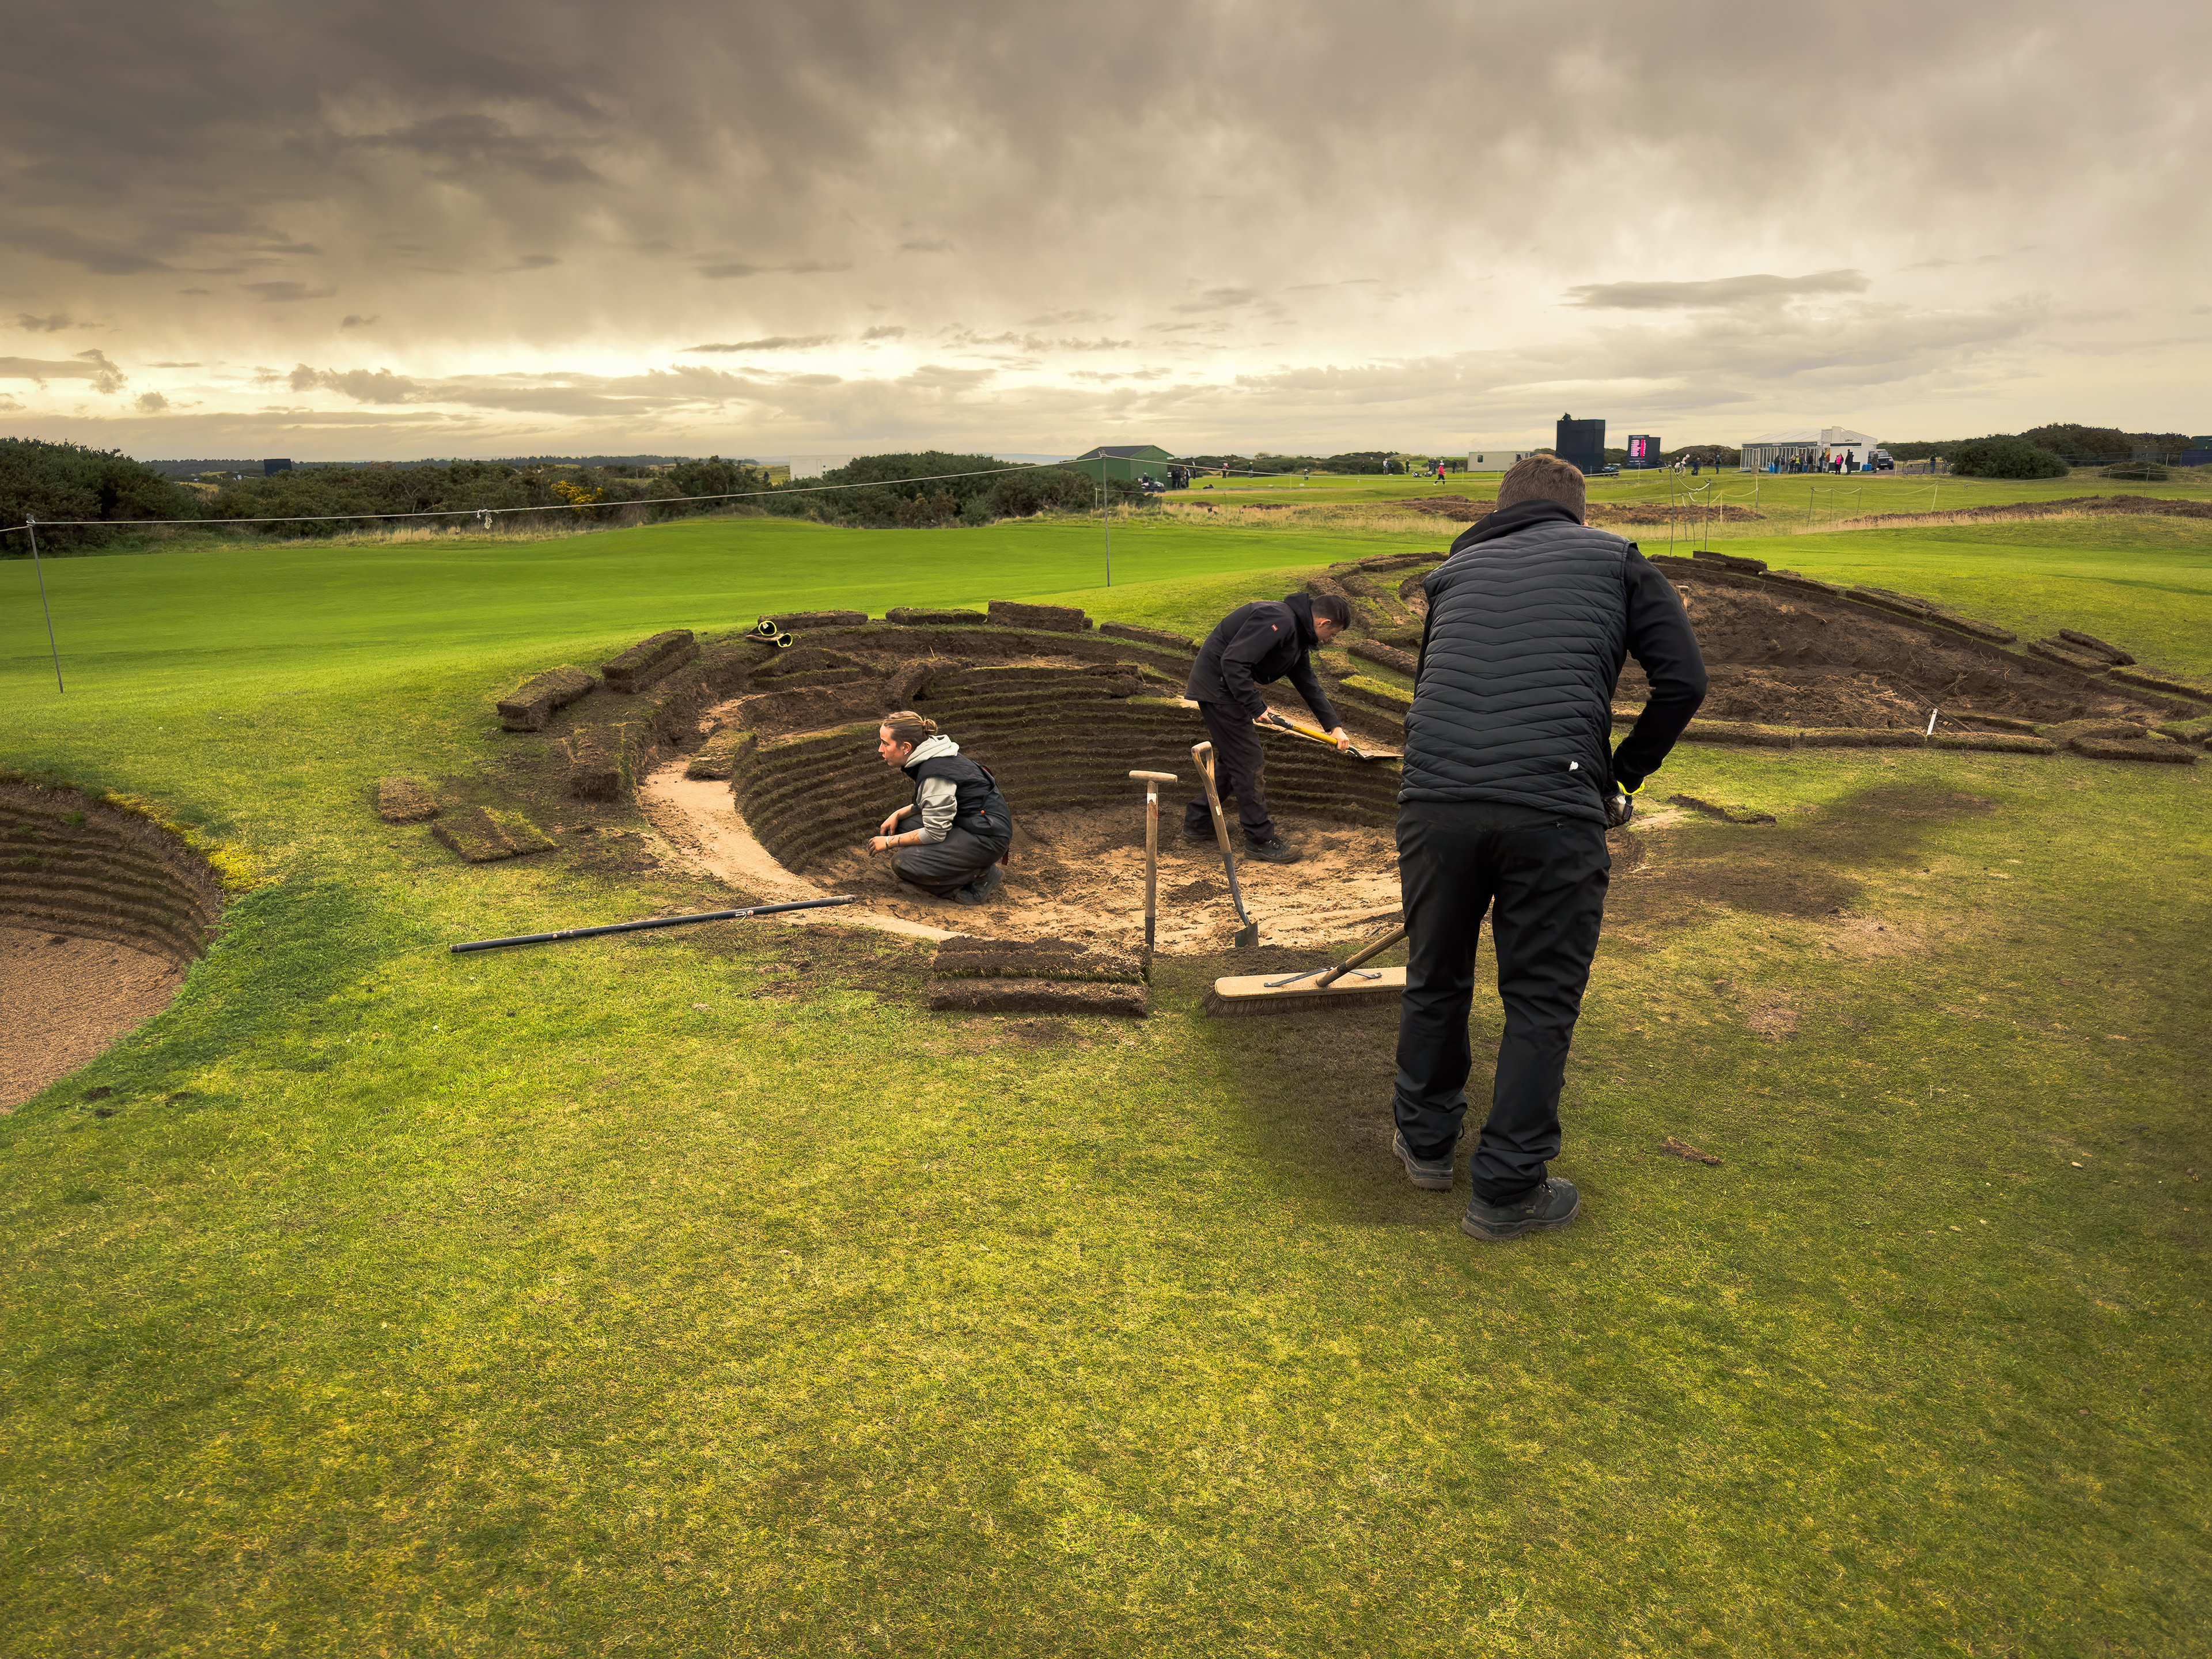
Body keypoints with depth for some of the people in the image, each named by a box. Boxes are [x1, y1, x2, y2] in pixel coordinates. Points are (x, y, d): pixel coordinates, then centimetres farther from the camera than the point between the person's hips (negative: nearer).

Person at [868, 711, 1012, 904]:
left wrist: (890, 843, -9)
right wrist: (898, 815, 6)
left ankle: (983, 875, -6)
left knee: (903, 863, -15)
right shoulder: (931, 757, 4)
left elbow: (935, 834, -21)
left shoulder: (935, 775, -24)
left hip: (987, 837, -10)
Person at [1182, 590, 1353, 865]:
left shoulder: (1297, 634, 13)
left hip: (1227, 689, 11)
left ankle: (1197, 823, 28)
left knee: (1232, 761, 18)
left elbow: (1309, 685, 22)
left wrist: (1334, 726, 18)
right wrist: (1256, 707, -25)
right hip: (1218, 685, -11)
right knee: (1249, 763, -5)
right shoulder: (1278, 621, -21)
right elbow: (1234, 662, -28)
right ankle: (1260, 840, 3)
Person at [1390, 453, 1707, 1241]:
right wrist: (1623, 775, 18)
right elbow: (1684, 680, 7)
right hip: (1553, 807, -3)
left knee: (1434, 978, 21)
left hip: (1435, 795, 3)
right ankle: (1507, 1190, 22)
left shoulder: (1454, 569, 25)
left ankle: (1426, 1142, 39)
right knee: (1541, 1000, 12)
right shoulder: (1616, 559, 18)